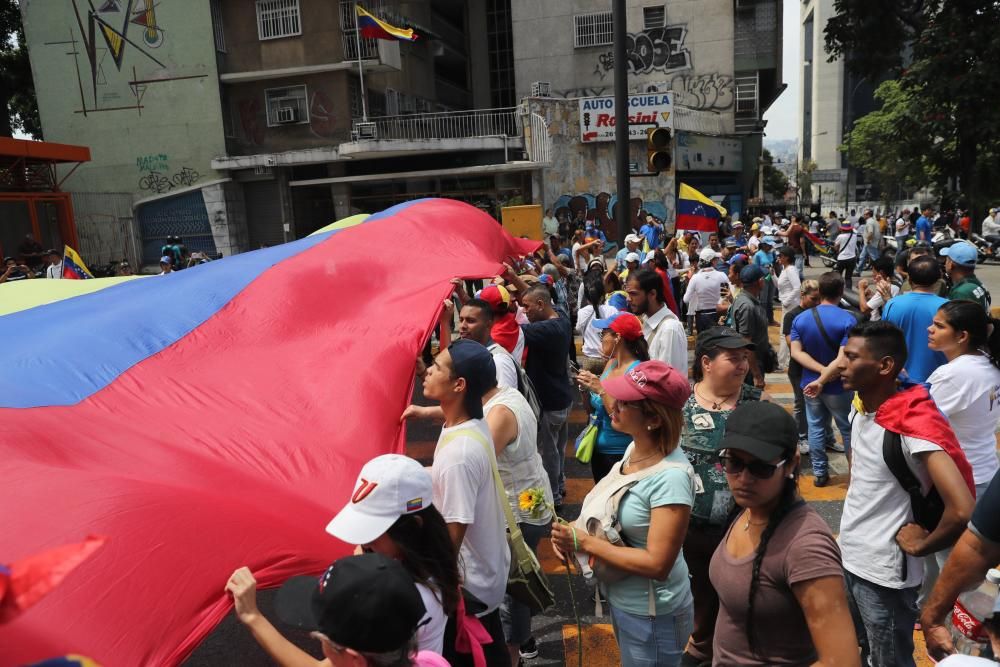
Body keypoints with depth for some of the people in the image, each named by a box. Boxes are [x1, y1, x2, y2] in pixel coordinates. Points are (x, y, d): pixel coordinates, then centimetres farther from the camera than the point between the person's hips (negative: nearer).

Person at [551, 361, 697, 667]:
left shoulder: (671, 477, -31)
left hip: (652, 615, -7)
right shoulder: (635, 448, -7)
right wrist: (576, 532, -10)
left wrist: (584, 543, -25)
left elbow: (657, 564, -30)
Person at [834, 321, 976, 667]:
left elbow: (962, 510, -34)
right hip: (848, 557, 7)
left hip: (884, 574, -7)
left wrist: (920, 546, -18)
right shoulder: (860, 407, 0)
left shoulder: (913, 424, -25)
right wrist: (858, 508, 10)